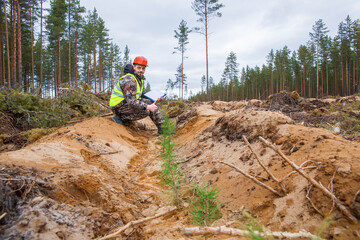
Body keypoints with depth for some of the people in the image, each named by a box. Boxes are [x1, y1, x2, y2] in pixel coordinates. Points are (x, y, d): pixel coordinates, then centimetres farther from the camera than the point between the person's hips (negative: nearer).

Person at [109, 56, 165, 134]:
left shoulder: (140, 79, 9)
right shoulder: (129, 80, -22)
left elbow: (141, 96, 14)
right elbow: (131, 102, -29)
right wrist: (148, 107, -33)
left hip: (126, 103, 9)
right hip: (119, 107, -9)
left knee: (150, 103, 0)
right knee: (146, 110, -24)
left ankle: (161, 128, 3)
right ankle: (121, 119, -15)